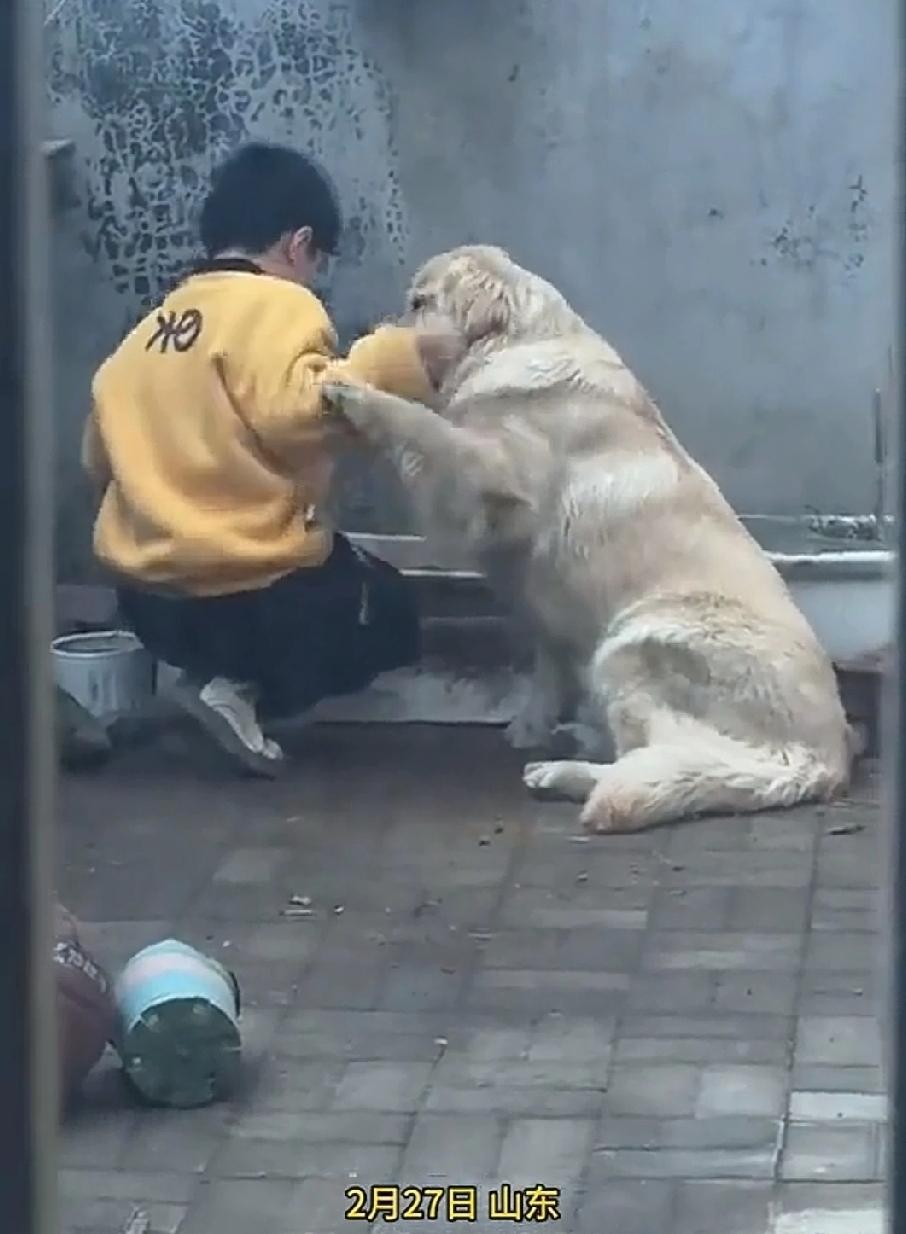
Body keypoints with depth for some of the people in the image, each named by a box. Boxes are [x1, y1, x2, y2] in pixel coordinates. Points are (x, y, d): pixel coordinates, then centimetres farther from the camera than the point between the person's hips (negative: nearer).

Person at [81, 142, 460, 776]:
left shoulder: (150, 326, 12)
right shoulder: (278, 305, -10)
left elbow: (99, 455, 16)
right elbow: (293, 411, -27)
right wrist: (390, 361, -23)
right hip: (255, 592, -8)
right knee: (389, 613, 19)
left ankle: (219, 675, 6)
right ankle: (245, 693, -5)